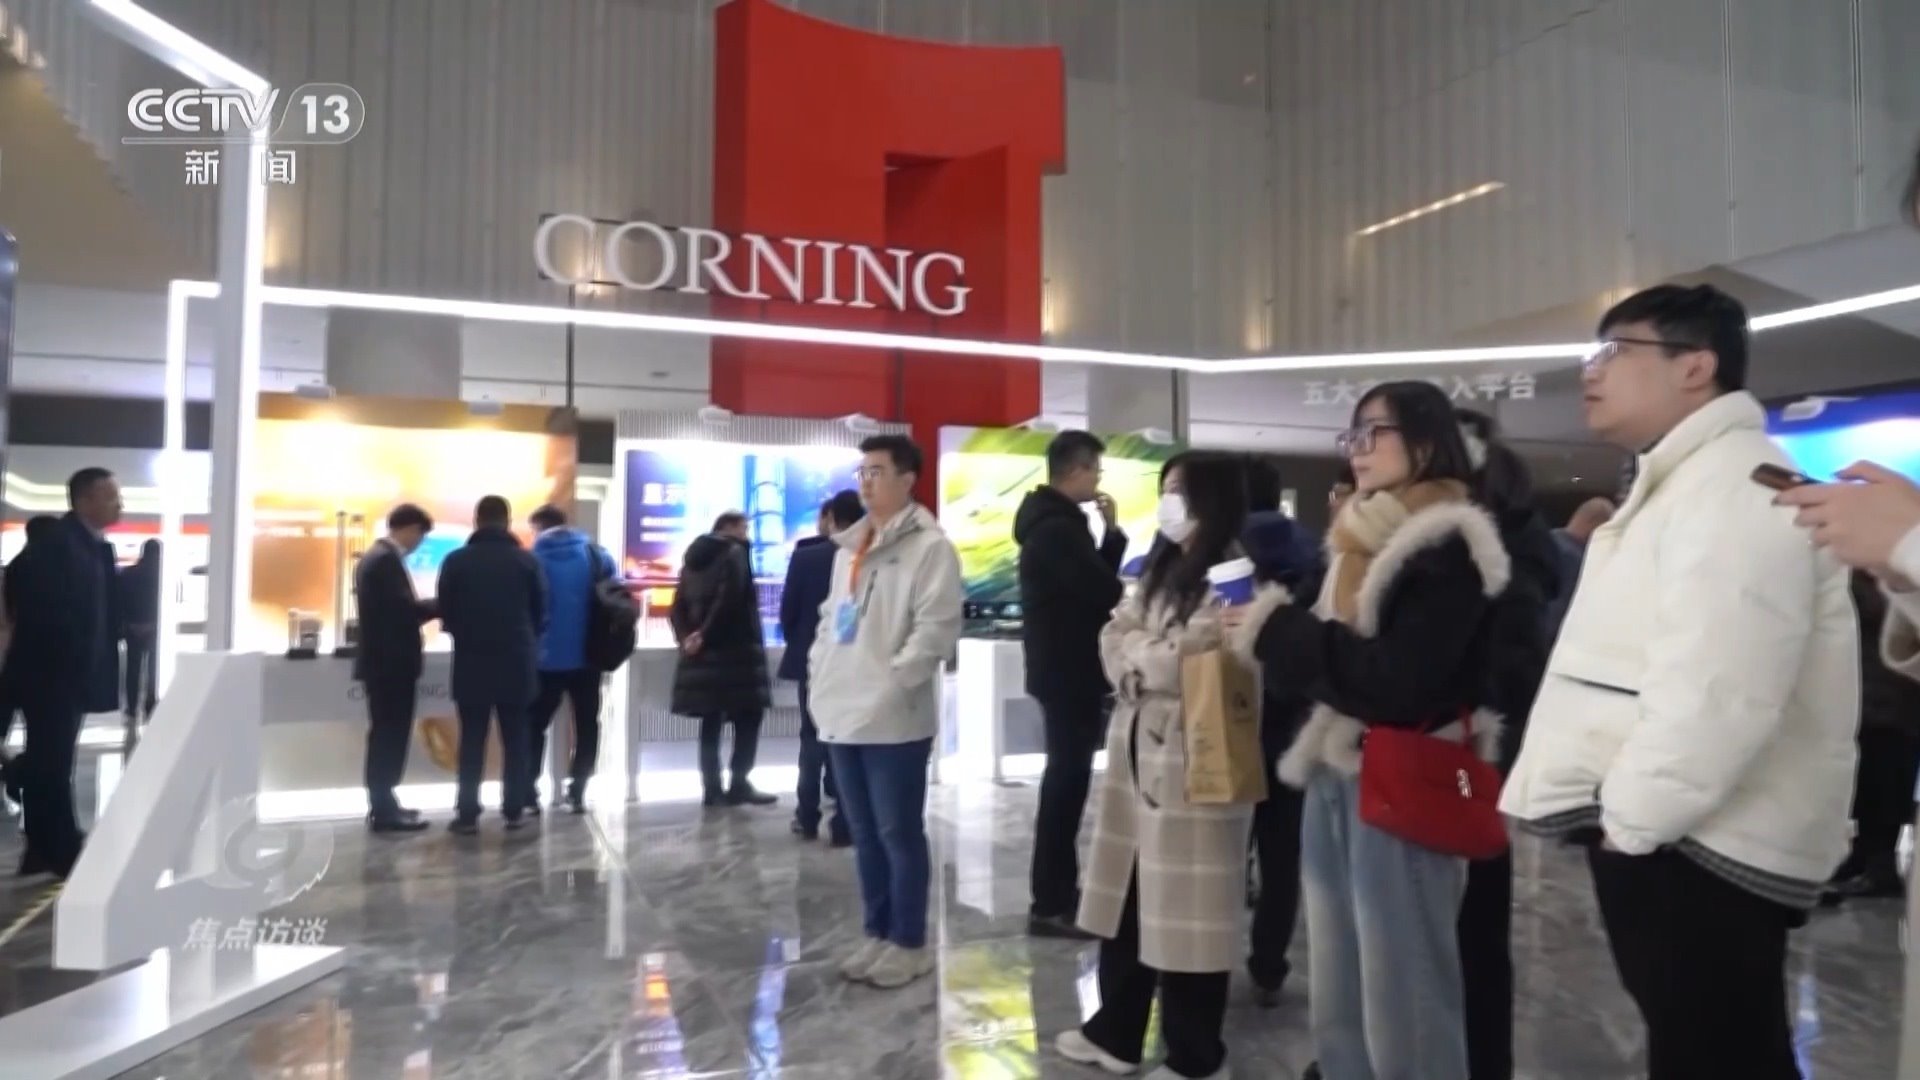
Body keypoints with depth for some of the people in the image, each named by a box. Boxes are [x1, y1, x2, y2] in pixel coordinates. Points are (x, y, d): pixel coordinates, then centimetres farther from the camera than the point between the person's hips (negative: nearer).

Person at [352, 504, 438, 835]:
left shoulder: (374, 556, 16)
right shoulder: (388, 559, -16)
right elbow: (405, 609, -23)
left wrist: (428, 607, 10)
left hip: (382, 660, 10)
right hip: (391, 662, -10)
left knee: (385, 735, 14)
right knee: (391, 736, -5)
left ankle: (383, 804, 22)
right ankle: (384, 811, 0)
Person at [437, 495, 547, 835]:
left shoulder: (456, 561, -3)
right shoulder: (527, 561, -3)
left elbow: (445, 615, 4)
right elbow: (541, 614, 3)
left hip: (471, 662, 0)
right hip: (517, 662, 0)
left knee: (472, 740, 6)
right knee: (515, 739, 8)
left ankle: (467, 814, 6)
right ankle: (514, 810, 10)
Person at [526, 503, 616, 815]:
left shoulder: (534, 559, -4)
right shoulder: (596, 554, 3)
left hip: (547, 657, -2)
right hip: (588, 655, 2)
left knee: (534, 725, 10)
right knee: (586, 724, 11)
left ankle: (528, 793, 7)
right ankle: (577, 792, 9)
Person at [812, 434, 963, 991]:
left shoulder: (929, 546, -8)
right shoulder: (848, 548, 18)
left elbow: (936, 627, -15)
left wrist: (889, 683, -18)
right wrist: (820, 676, 10)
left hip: (894, 719, -7)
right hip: (843, 713, 8)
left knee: (900, 833, 2)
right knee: (865, 833, 15)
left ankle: (909, 942, 16)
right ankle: (878, 933, 27)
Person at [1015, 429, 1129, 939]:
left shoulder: (1053, 521, 14)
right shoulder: (1057, 528, -19)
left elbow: (1092, 582, 14)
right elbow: (1104, 593, -22)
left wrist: (1112, 531, 4)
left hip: (1063, 669, 11)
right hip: (1070, 673, -11)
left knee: (1066, 778, 17)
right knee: (1067, 781, -4)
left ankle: (1058, 891, 27)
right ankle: (1050, 905, 3)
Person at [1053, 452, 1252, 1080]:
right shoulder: (1162, 567, 16)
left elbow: (1199, 667, -21)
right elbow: (1114, 642, 10)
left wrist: (1139, 656, -5)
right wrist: (1155, 655, -10)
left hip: (1191, 761, -8)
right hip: (1138, 750, 8)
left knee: (1184, 908, 3)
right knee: (1128, 896, 17)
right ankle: (1116, 1030, 34)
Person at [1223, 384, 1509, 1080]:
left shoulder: (1448, 547, -10)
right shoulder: (1362, 540, 16)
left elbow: (1397, 680, -20)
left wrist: (1277, 630, -16)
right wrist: (1275, 633, -3)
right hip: (1334, 778, 8)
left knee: (1401, 1003, 1)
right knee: (1337, 1003, 15)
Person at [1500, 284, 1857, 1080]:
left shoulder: (1736, 486, -17)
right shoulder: (1679, 484, 19)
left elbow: (1713, 692, -27)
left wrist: (1632, 817, -17)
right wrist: (1623, 813, 17)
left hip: (1701, 847, -10)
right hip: (1664, 832, 10)